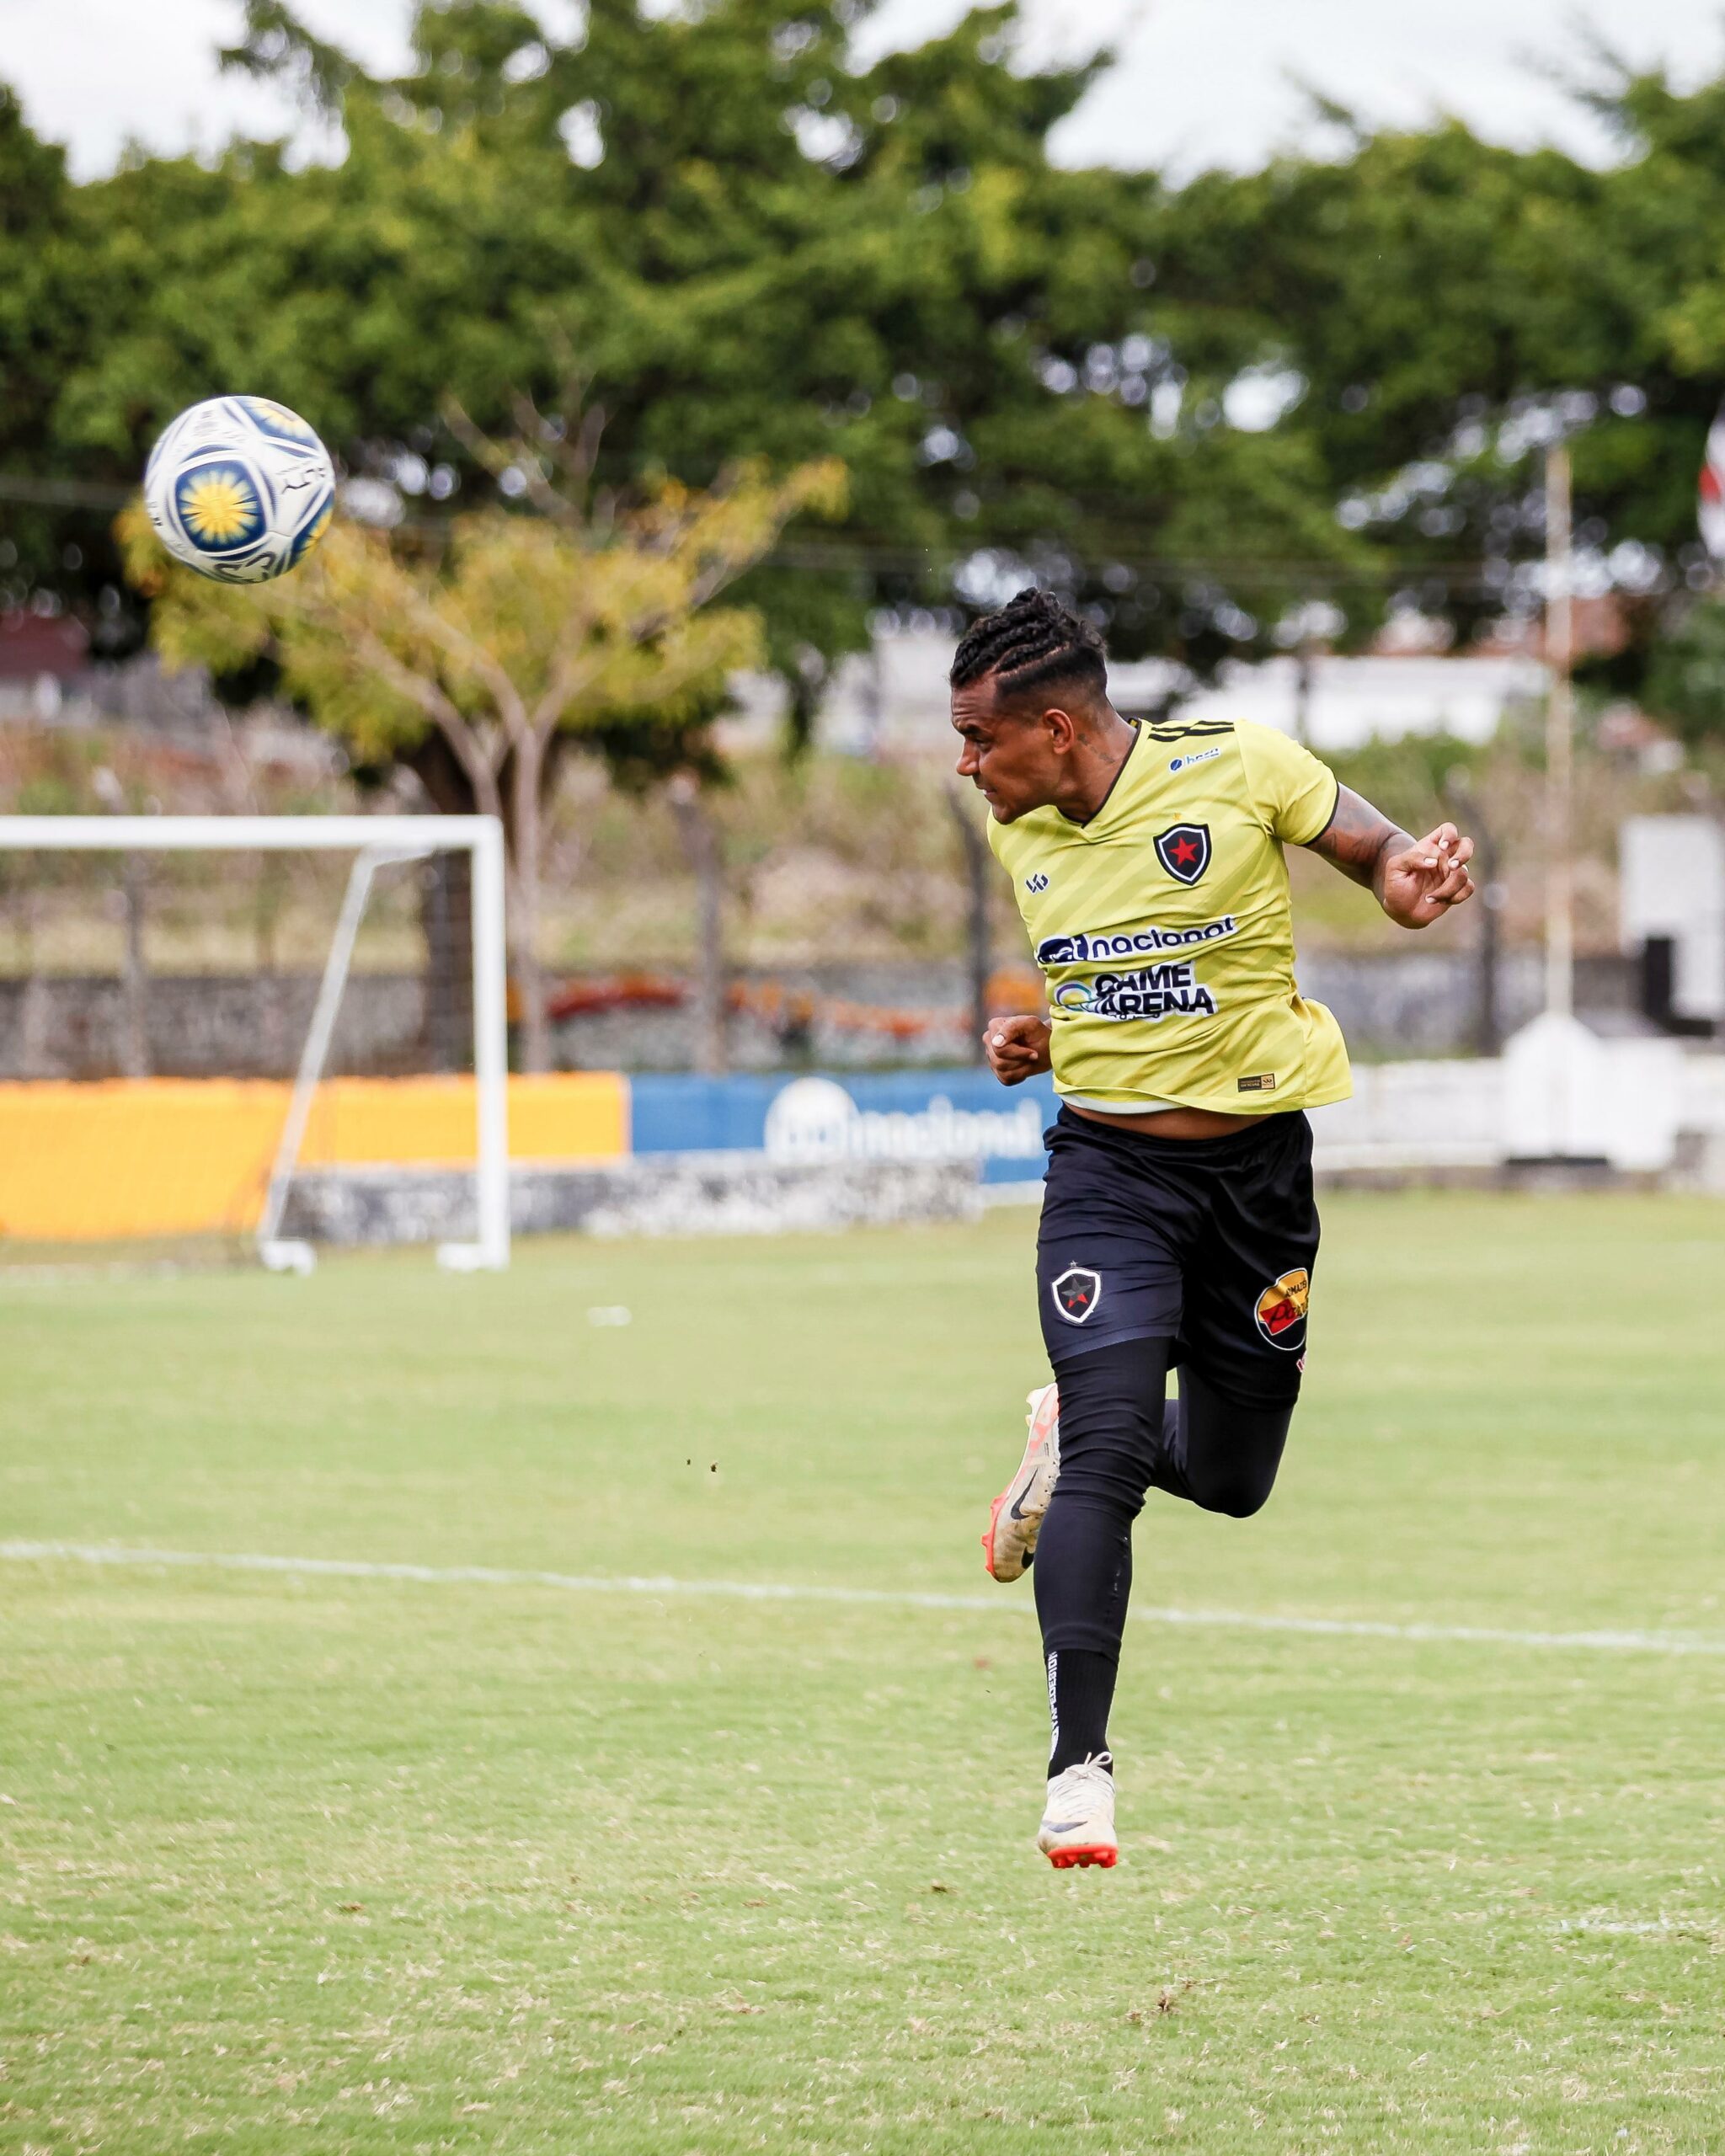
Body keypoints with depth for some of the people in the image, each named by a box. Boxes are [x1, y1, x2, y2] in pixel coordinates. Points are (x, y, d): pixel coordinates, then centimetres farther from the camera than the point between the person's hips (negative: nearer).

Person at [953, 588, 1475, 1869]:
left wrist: (1411, 882, -23)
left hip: (1256, 1163, -1)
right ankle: (1080, 1765, -16)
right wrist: (1034, 1040, 0)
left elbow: (1382, 857, 0)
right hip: (1108, 1168, 1)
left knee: (1229, 1478, 10)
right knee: (1112, 1449, -18)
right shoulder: (1020, 834, 4)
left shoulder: (1235, 767, -11)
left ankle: (1076, 1439, 44)